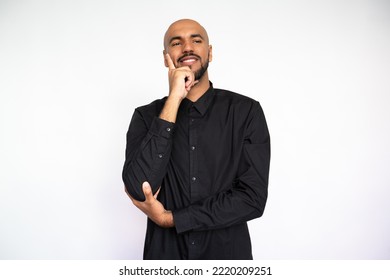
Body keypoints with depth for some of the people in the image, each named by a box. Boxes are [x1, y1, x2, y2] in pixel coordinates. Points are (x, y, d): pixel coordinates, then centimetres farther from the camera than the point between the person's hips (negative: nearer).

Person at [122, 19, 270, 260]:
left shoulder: (246, 111, -10)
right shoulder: (146, 116, -5)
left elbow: (253, 198, -15)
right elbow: (139, 189, -20)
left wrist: (169, 218, -16)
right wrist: (174, 100, -22)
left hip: (228, 253, -1)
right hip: (165, 254, 1)